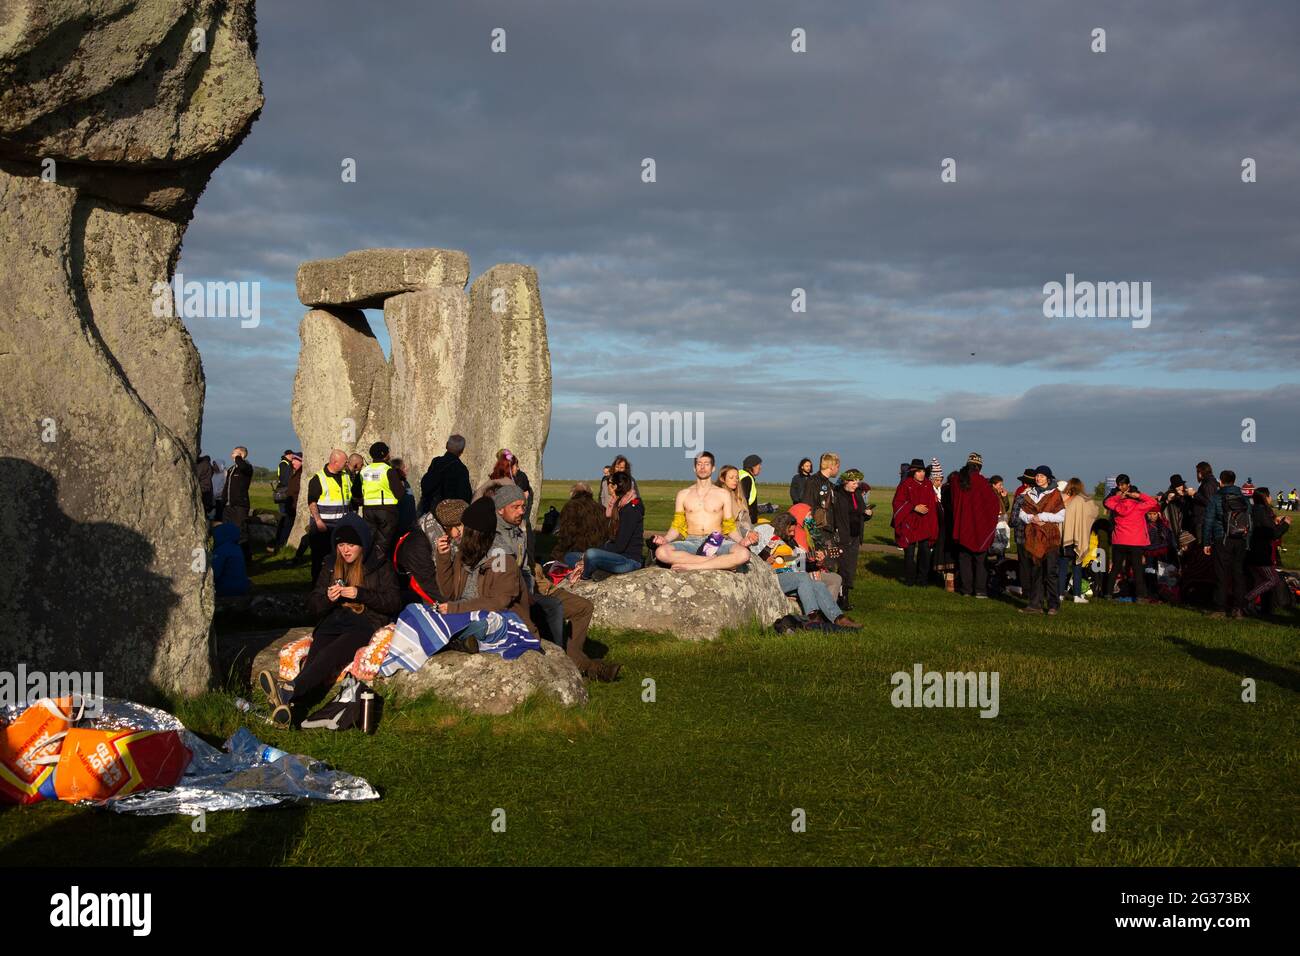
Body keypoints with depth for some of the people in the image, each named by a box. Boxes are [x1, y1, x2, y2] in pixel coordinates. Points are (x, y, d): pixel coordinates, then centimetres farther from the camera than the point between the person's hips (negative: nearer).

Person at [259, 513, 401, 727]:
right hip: (333, 624, 4)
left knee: (332, 653, -36)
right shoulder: (330, 569, 21)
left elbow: (394, 603, -1)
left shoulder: (380, 566, 9)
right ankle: (288, 706, -55)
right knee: (314, 658, -30)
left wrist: (360, 594, -13)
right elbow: (312, 608, 20)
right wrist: (327, 598, -3)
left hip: (366, 624, -4)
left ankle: (289, 689, -58)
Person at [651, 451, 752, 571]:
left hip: (716, 542, -1)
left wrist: (742, 541, -9)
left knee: (743, 554, -34)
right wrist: (665, 539, -8)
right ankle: (715, 561, -26)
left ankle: (692, 566, -28)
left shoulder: (723, 494, 14)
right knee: (661, 552, -34)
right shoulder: (683, 494, 16)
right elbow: (677, 526, 13)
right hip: (691, 542, 1)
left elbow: (730, 527, 12)